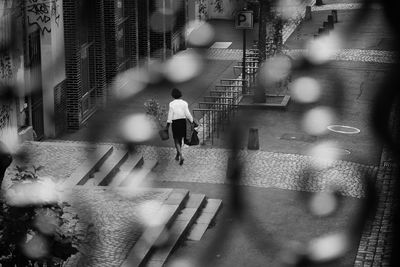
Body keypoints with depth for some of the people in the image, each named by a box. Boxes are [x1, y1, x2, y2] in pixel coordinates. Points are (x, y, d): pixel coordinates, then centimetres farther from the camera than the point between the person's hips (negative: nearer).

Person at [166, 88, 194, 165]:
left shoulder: (171, 104, -9)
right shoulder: (184, 103, -3)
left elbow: (170, 115, -9)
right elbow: (187, 114, -7)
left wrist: (167, 125, -4)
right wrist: (192, 122, 1)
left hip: (175, 123, -3)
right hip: (183, 122, 3)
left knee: (176, 141, 4)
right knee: (180, 139, 20)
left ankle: (181, 156, -15)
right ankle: (177, 156, 33)